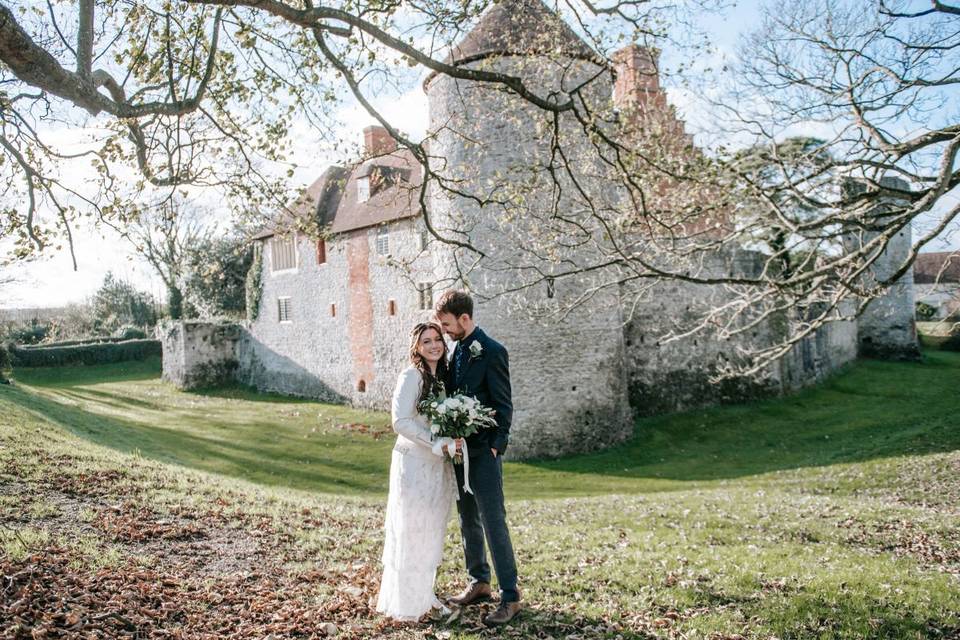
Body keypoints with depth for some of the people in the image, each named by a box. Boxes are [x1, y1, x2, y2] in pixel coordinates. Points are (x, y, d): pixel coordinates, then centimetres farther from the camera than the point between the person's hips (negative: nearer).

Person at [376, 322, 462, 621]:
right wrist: (439, 444, -21)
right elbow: (401, 422, -20)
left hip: (438, 465, 7)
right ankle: (406, 603, 18)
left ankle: (424, 593, 32)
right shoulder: (411, 376, -14)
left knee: (432, 532, 16)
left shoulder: (443, 376, 9)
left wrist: (451, 441, -1)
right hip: (414, 463, -7)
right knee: (410, 532, 3)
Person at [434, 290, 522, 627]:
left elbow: (503, 406, -13)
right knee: (468, 521, 16)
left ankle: (510, 596, 6)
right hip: (461, 449, 8)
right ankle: (479, 582, 31)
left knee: (493, 522, -4)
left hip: (484, 452, -8)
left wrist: (495, 447, -17)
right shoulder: (458, 350, 11)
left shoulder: (492, 352, -13)